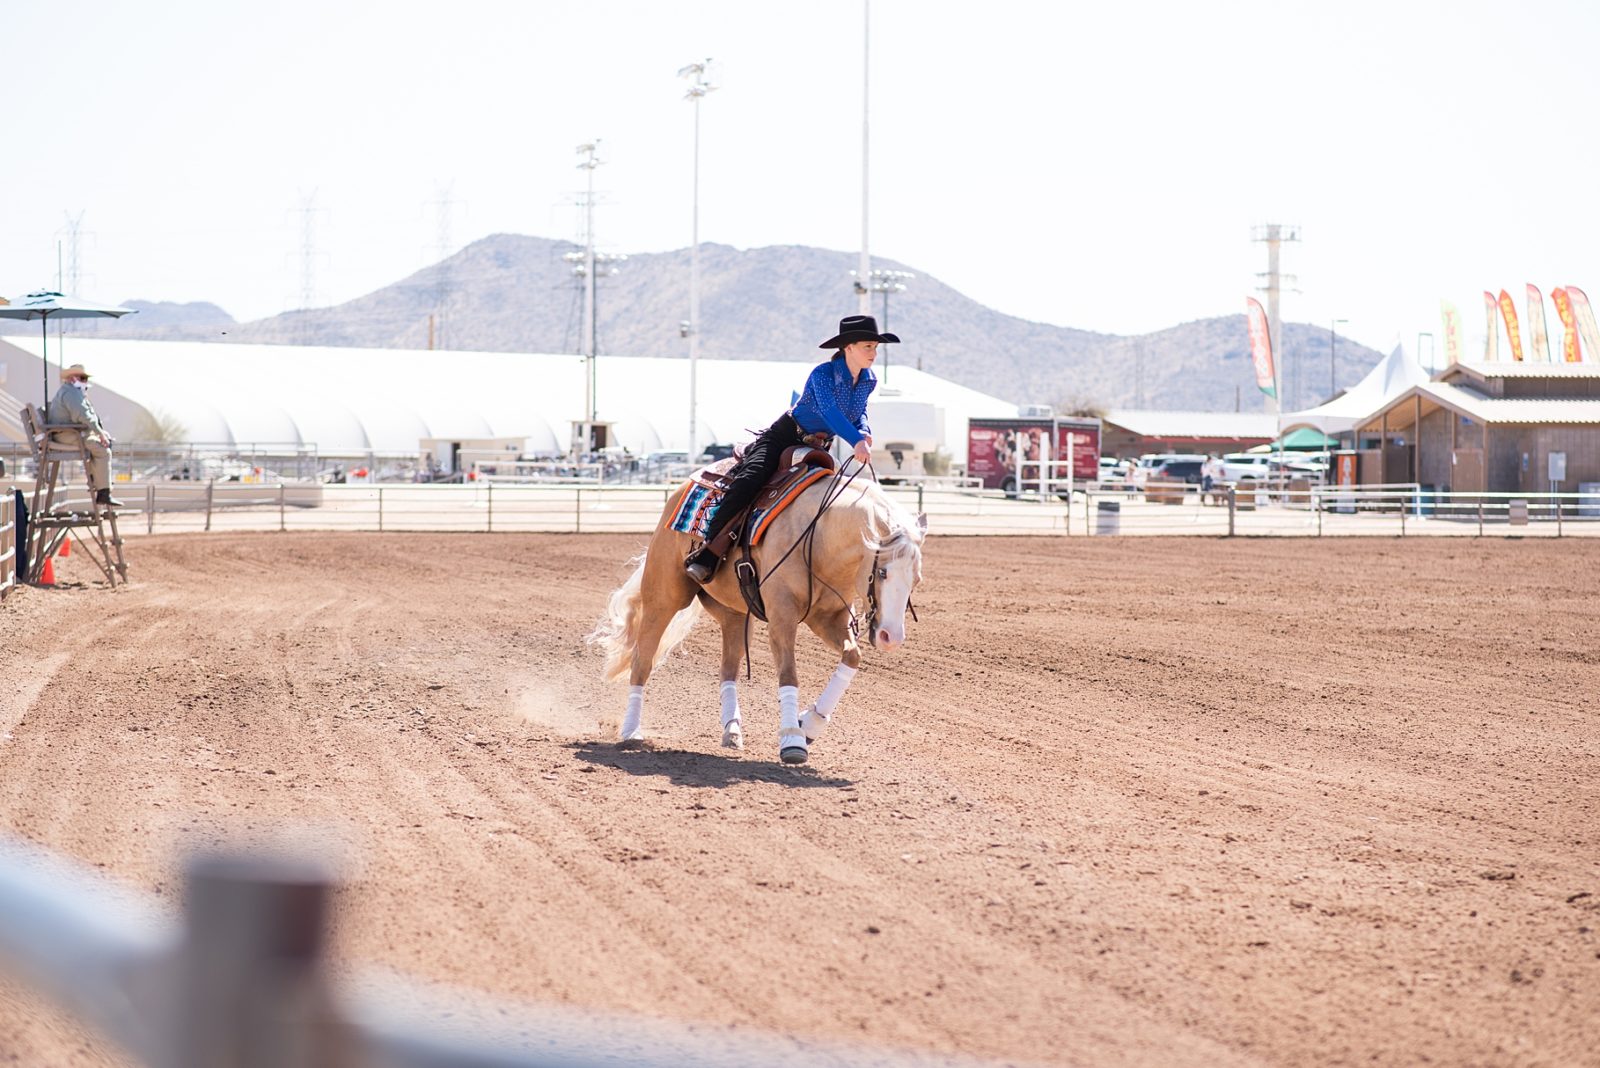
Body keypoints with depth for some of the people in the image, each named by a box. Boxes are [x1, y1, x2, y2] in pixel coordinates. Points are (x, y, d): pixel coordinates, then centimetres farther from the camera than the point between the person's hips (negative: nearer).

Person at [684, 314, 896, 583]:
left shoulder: (870, 381, -1)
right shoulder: (822, 374, -22)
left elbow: (858, 412, 16)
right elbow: (828, 410, -38)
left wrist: (864, 431, -8)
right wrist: (856, 441, -51)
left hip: (817, 449, 8)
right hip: (784, 437, -8)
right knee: (748, 481, -27)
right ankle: (708, 552, -28)